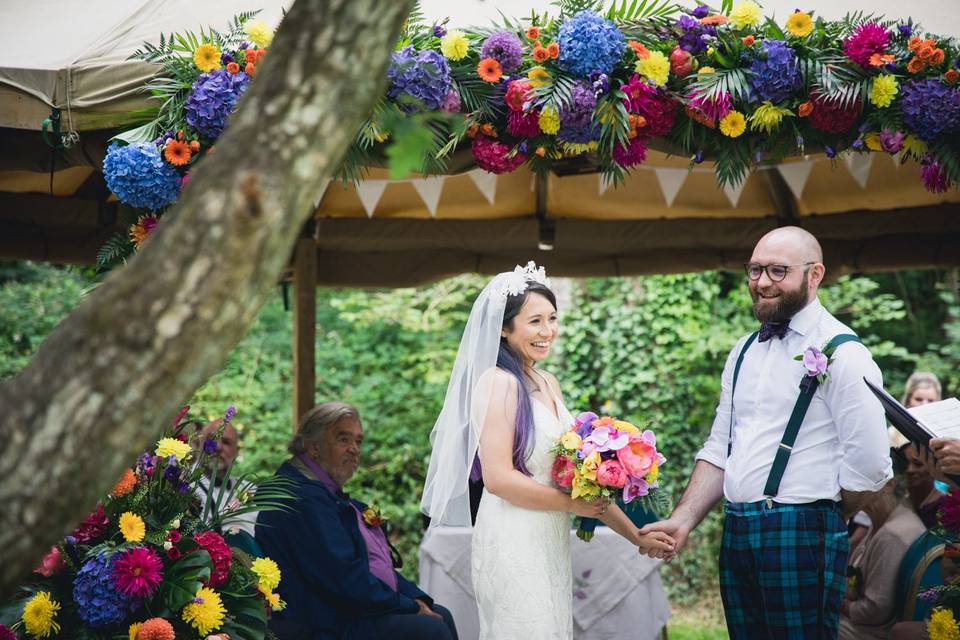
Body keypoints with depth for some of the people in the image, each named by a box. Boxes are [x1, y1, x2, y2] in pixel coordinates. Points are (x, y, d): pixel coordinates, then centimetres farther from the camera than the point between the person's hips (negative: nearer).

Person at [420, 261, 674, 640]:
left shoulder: (548, 384, 12)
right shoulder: (499, 382, -12)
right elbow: (498, 478, -19)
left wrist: (635, 535, 11)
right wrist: (572, 504, -11)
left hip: (552, 543, 8)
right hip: (513, 543, -8)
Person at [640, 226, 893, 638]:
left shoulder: (841, 353, -8)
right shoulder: (744, 352, 14)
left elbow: (869, 465, -13)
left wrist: (821, 520, 1)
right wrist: (682, 520, 4)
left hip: (800, 540, -6)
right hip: (736, 535, 7)